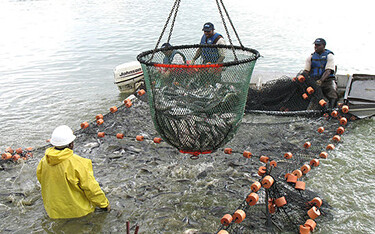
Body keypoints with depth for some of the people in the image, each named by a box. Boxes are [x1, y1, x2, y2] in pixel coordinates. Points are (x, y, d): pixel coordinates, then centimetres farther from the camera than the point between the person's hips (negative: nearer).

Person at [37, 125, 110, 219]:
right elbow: (90, 188, -20)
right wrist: (104, 204, -4)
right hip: (77, 210, -6)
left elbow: (40, 179, 8)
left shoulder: (44, 161, -10)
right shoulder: (77, 163, -27)